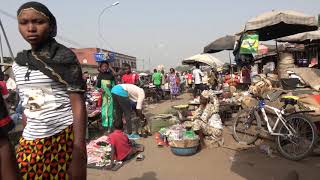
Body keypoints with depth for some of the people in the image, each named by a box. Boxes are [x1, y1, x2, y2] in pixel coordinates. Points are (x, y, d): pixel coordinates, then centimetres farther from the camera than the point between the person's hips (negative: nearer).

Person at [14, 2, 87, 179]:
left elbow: (78, 106, -12)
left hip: (64, 139, -5)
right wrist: (23, 144, 15)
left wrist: (79, 155, -17)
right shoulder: (18, 64, 9)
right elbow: (27, 107, 15)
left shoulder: (64, 57, -8)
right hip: (30, 143, 5)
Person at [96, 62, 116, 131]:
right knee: (104, 109, 0)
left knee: (110, 109, 1)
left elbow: (114, 84, 6)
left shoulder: (110, 74, 3)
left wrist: (111, 86, -14)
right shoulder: (100, 75, 7)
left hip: (110, 94, -1)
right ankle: (105, 125, 8)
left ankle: (110, 126, 8)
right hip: (103, 94, 1)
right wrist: (100, 89, -11)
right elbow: (97, 86, 9)